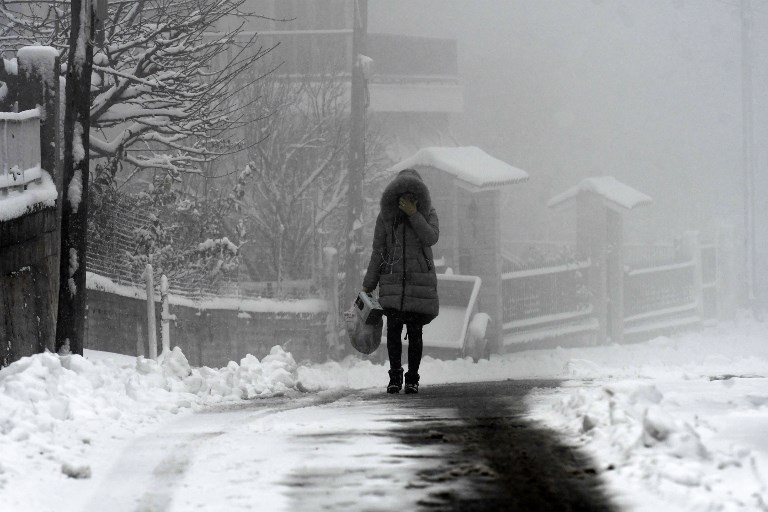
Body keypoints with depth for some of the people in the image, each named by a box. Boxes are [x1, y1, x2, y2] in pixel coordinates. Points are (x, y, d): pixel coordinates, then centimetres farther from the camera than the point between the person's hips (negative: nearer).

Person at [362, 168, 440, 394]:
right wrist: (367, 286, 2)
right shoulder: (385, 216, 0)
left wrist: (414, 214, -25)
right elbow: (378, 252, 3)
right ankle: (395, 377, -8)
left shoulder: (428, 213, 0)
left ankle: (412, 379, 6)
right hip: (393, 280, 0)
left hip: (420, 281, 0)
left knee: (415, 330, -4)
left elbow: (431, 238, -18)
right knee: (394, 327, -14)